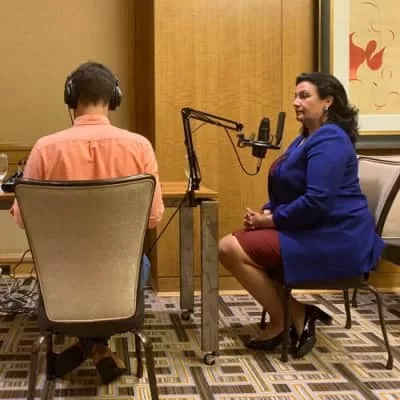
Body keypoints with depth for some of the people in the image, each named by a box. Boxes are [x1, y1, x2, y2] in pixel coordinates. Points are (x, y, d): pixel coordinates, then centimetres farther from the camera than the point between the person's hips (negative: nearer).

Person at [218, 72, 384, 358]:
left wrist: (271, 220, -15)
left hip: (335, 241, -11)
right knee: (233, 243, 7)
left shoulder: (329, 141, -17)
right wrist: (266, 212, 1)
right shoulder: (307, 138, 17)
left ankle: (285, 321, -2)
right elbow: (291, 192, 21)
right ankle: (298, 314, 3)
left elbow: (317, 201, -27)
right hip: (313, 232, 11)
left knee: (232, 249, -16)